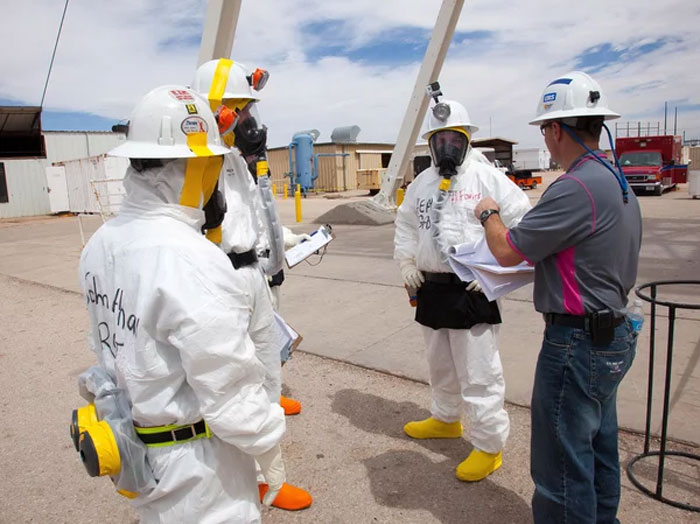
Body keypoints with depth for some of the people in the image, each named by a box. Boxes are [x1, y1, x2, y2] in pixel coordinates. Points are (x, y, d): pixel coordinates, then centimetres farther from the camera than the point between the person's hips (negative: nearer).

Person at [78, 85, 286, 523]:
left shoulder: (100, 245, -3)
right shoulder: (193, 261, -30)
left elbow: (111, 345, 7)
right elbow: (230, 386, -25)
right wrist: (269, 448, -9)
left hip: (135, 446, 8)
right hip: (196, 459, -8)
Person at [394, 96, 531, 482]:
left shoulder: (487, 177, -8)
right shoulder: (422, 183, 12)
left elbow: (521, 223, -10)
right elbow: (405, 225, 23)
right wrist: (406, 263, 10)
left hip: (472, 291, -6)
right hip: (431, 288, 7)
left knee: (479, 372, -1)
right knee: (440, 364, 22)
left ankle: (489, 445, 16)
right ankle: (446, 419, 44)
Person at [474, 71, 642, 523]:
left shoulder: (576, 187, -23)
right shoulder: (619, 183, 10)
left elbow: (507, 250, -18)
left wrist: (489, 213, 1)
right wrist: (542, 257, 16)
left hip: (577, 345, -10)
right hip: (614, 337, 10)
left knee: (562, 468, 5)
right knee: (599, 453, 25)